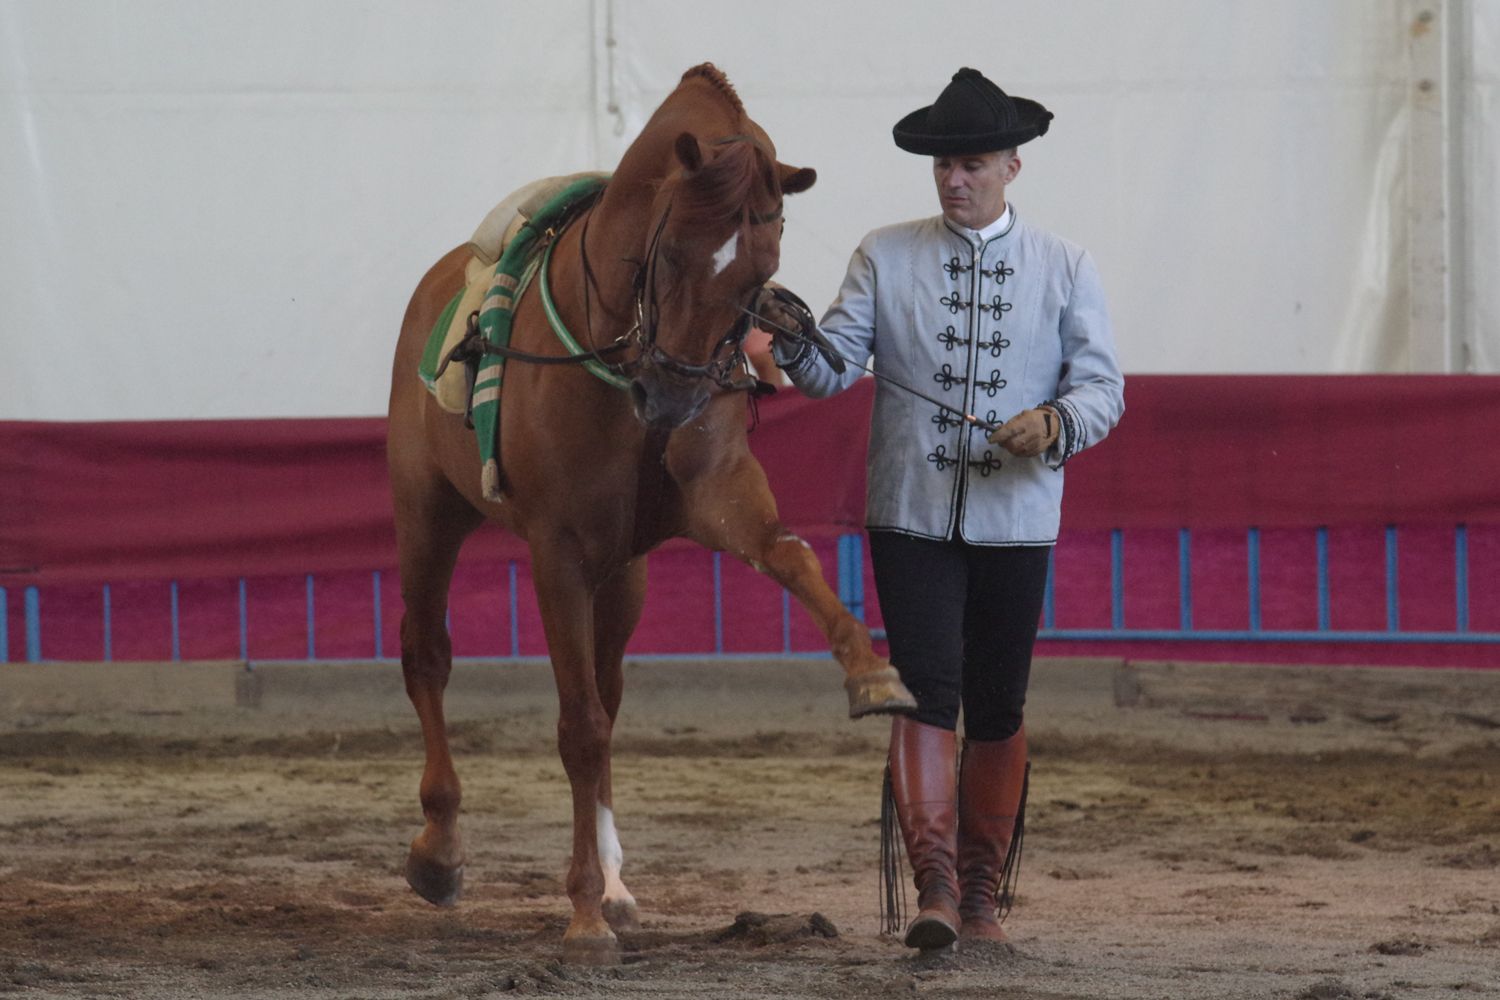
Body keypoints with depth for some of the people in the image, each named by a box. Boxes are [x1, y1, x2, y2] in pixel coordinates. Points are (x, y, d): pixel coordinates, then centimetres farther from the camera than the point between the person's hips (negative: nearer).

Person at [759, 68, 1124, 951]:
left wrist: (1055, 423, -23)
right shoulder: (886, 257, 4)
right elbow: (835, 368, -3)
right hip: (912, 516, -1)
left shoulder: (1067, 269, 4)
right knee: (928, 695, -13)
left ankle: (982, 888, 22)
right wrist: (795, 340, -25)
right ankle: (936, 885, -17)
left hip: (1015, 521, 1)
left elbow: (1103, 386, -2)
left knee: (998, 713, 9)